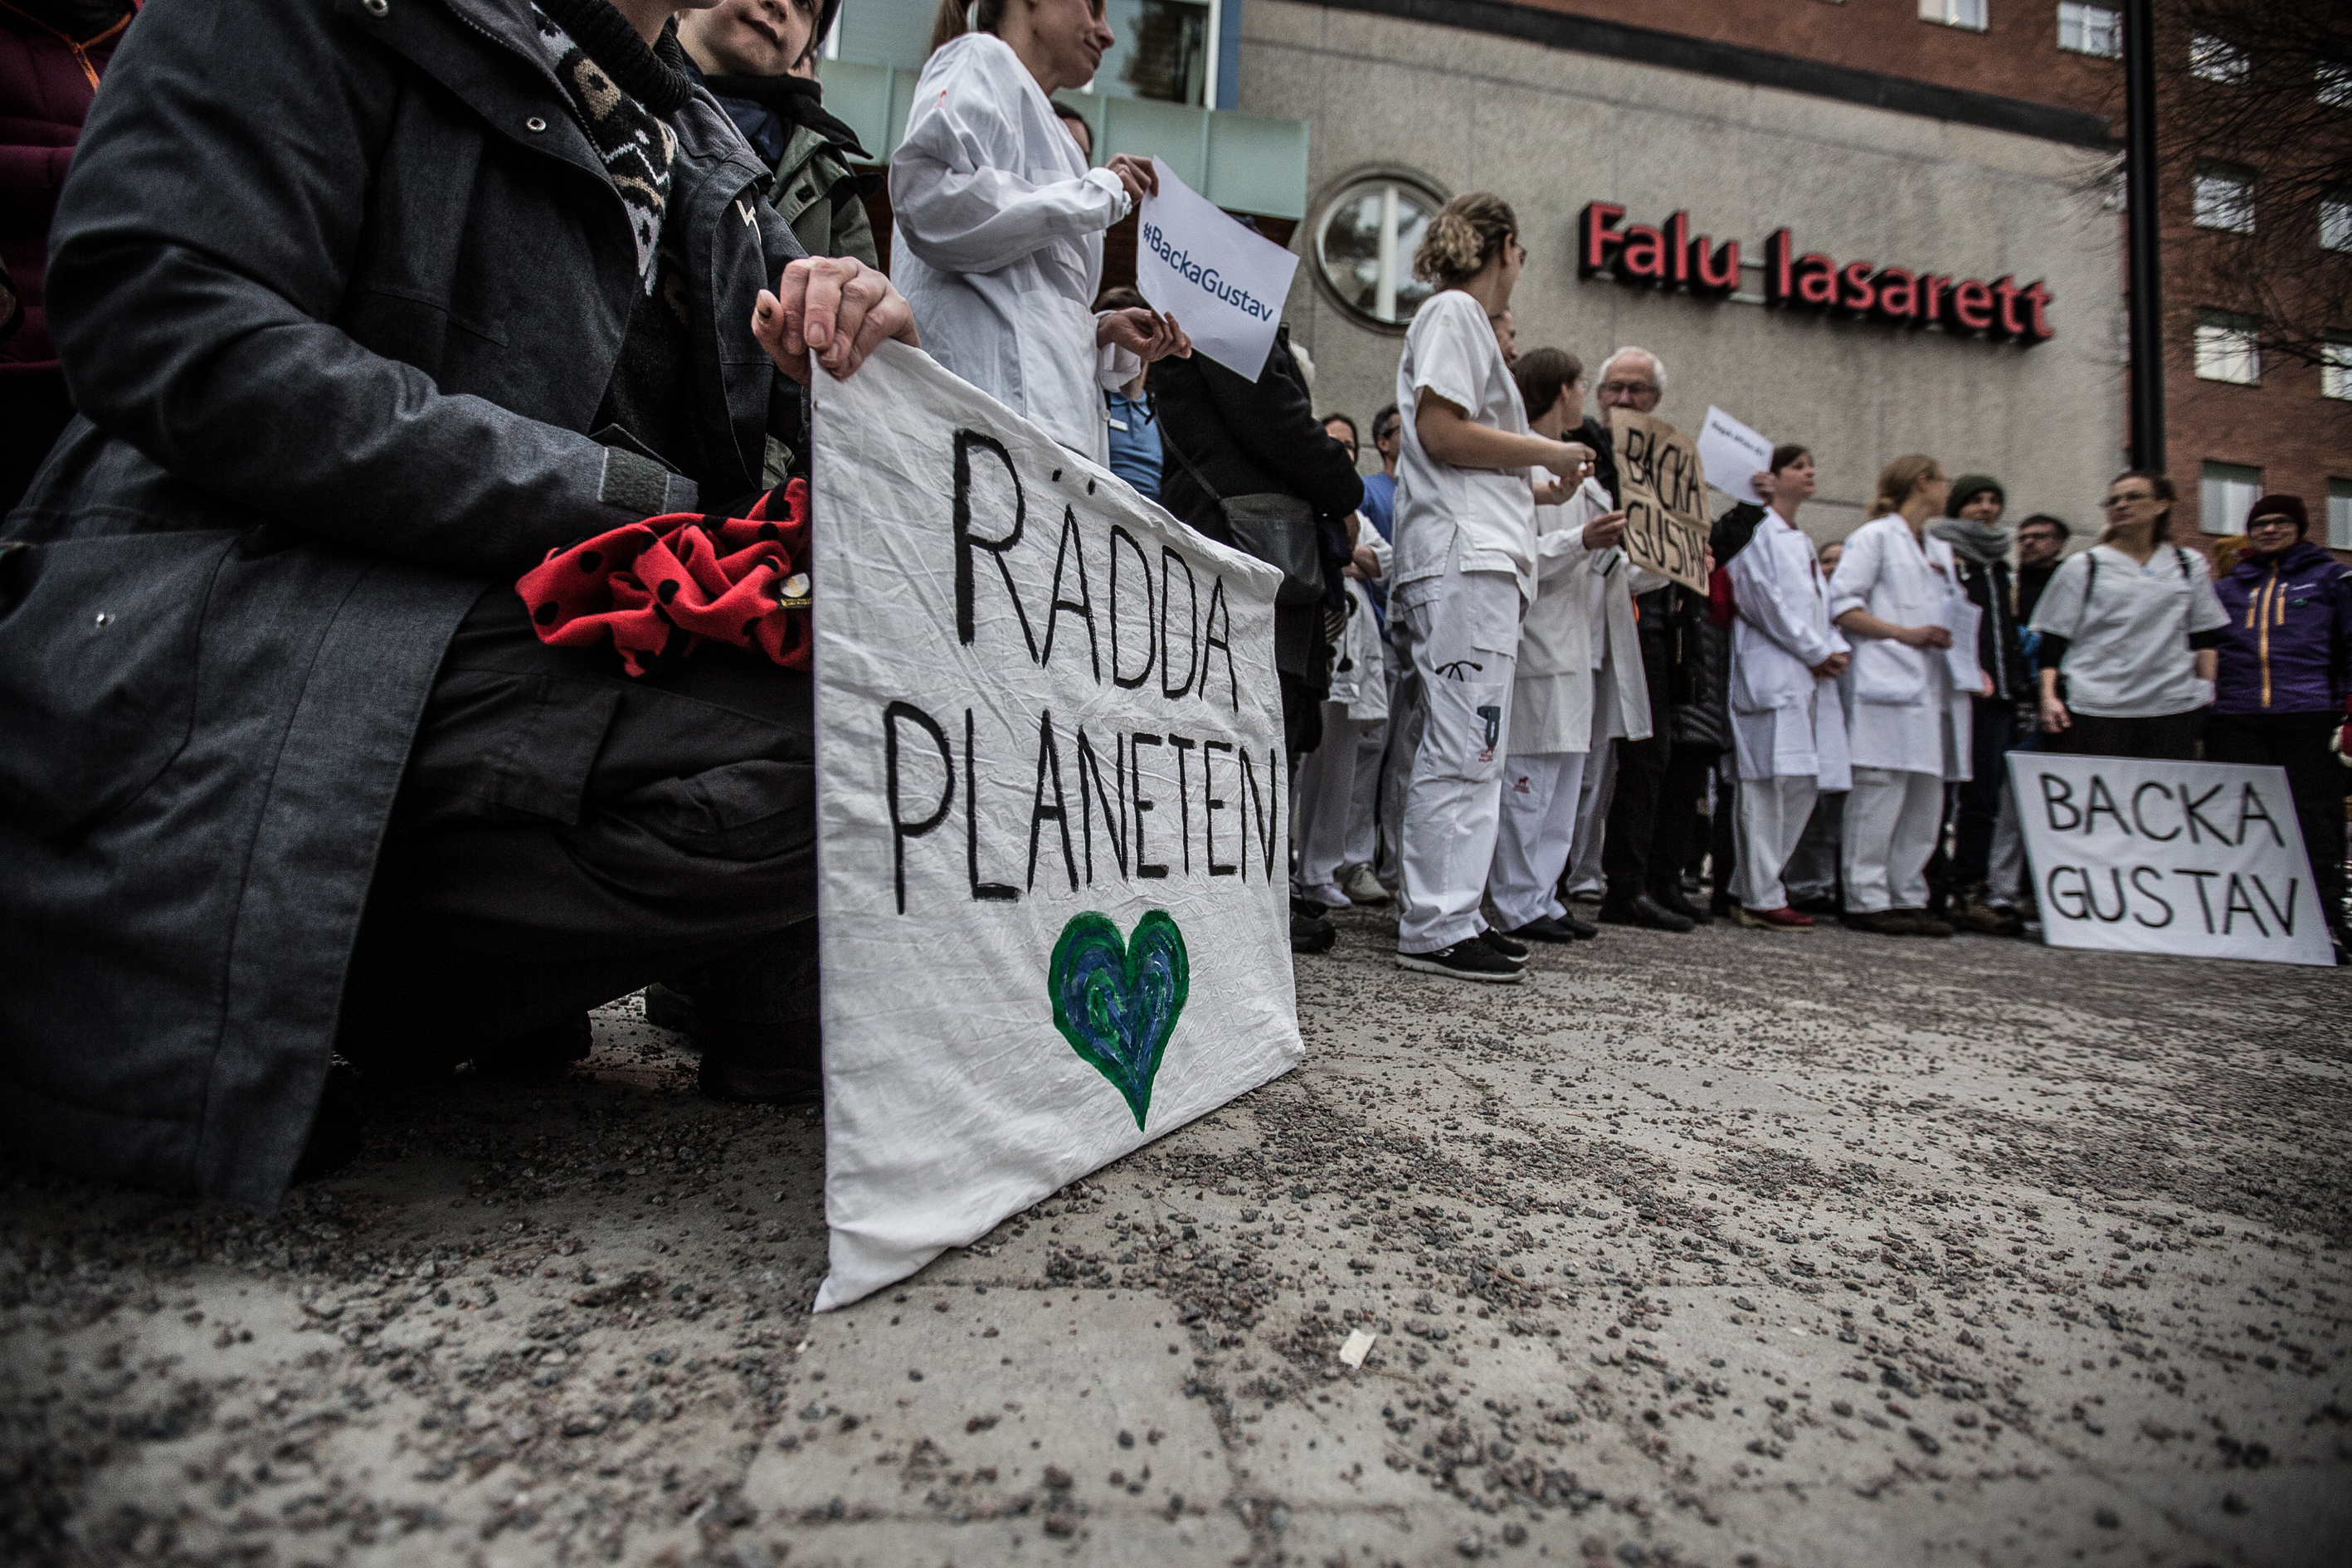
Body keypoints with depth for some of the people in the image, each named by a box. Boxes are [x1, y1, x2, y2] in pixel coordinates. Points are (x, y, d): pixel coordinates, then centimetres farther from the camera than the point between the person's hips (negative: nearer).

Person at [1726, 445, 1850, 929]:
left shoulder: (1802, 543, 26)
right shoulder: (1757, 531, -2)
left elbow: (1822, 603, 24)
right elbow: (1766, 599, -10)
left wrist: (1836, 649, 6)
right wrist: (1815, 653, -7)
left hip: (1810, 675, 9)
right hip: (1772, 673, -9)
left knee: (1803, 785, 6)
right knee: (1770, 783, -12)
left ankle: (1750, 887, 12)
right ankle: (1761, 899, -8)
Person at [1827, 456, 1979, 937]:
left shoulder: (1941, 549, 25)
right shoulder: (1874, 536, 2)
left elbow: (1950, 616, 25)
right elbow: (1841, 605, -8)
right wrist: (1905, 634, -14)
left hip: (1935, 687, 8)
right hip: (1888, 685, -8)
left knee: (1926, 801, 6)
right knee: (1880, 794, -10)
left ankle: (1909, 898, 11)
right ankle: (1867, 899, -6)